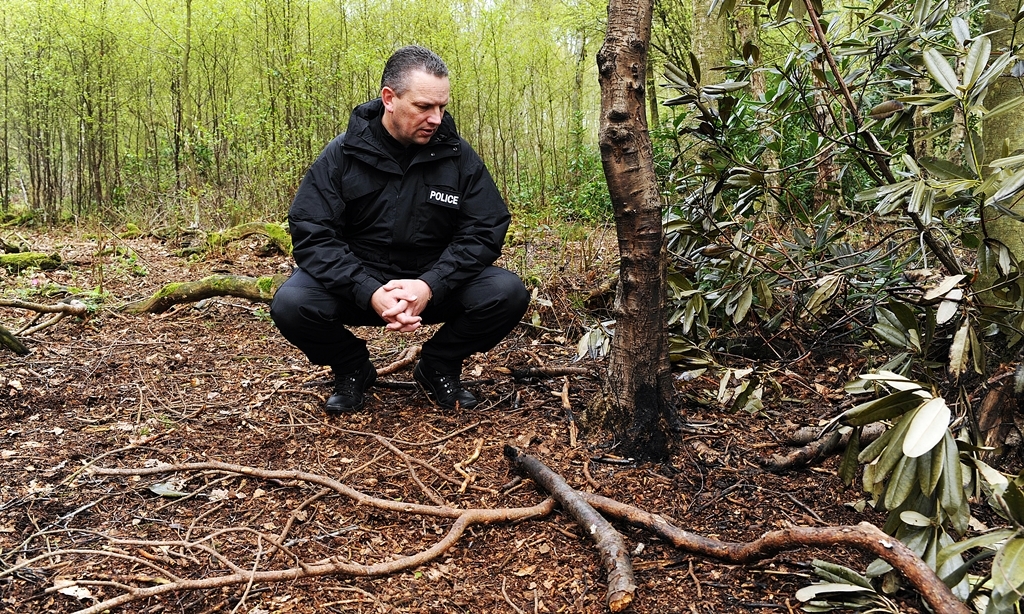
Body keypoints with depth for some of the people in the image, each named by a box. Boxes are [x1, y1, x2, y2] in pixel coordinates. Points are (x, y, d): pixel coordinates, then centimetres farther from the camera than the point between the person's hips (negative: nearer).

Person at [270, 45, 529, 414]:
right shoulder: (342, 155, -8)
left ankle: (437, 367, 5)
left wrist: (430, 285, -25)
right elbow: (312, 233, -14)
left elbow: (485, 230, -8)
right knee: (291, 304, -28)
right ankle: (353, 370, 5)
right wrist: (370, 293, -29)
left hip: (434, 283, 1)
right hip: (358, 284, -1)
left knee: (508, 294, -23)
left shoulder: (458, 156, -4)